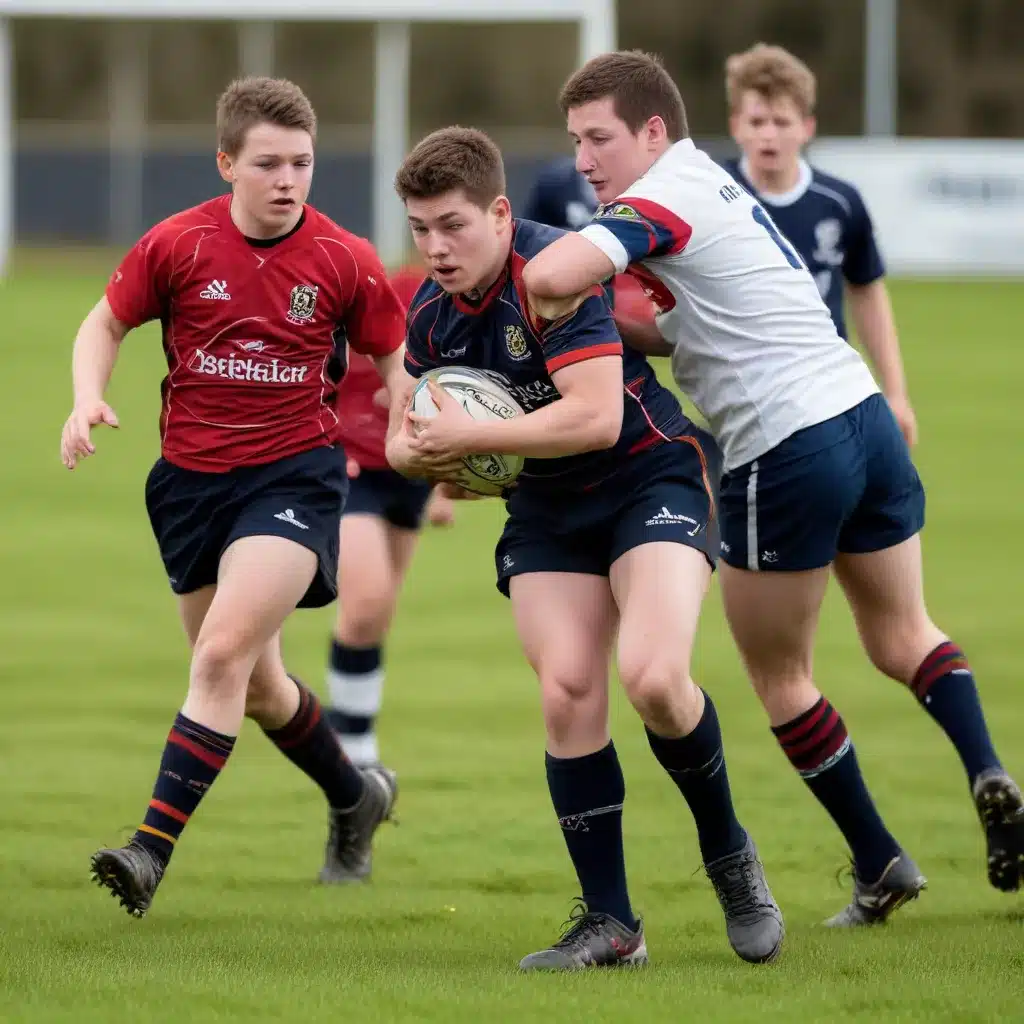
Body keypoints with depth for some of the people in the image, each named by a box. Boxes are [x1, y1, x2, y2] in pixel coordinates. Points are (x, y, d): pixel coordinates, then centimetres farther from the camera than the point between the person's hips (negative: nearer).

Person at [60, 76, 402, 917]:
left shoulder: (345, 262, -8)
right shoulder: (177, 246, -6)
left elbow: (394, 357, 6)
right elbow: (108, 322, 8)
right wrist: (89, 399, -10)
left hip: (295, 470, -3)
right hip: (191, 477, 3)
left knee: (223, 653, -22)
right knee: (255, 686, 14)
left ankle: (152, 852, -24)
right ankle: (356, 799, 41)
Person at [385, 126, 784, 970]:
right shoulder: (430, 313, 1)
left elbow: (596, 416, -32)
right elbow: (407, 436, 15)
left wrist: (469, 435, -26)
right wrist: (418, 450, -10)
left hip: (650, 479, -6)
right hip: (547, 512, 6)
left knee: (652, 676, -25)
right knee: (567, 693, -11)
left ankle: (730, 858, 2)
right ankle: (610, 925, -3)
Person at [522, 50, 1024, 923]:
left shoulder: (662, 199, -13)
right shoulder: (712, 186, 16)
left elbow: (549, 277, -29)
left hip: (784, 451, -9)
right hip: (864, 418, 9)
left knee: (780, 679, 10)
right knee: (902, 635, 23)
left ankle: (879, 864, 14)